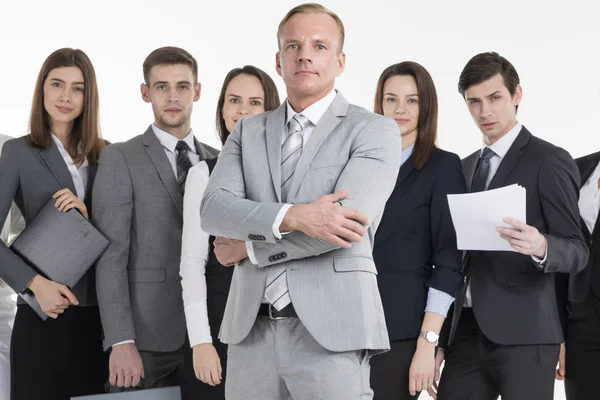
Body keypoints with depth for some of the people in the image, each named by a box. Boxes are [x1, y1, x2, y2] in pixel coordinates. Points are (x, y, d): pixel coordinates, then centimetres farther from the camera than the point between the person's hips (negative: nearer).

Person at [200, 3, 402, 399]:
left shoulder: (374, 130, 0)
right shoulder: (248, 132, 13)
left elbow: (348, 224, -14)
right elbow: (213, 208, -2)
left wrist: (249, 246, -5)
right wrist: (291, 216, -19)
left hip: (330, 332, -3)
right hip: (252, 329, 4)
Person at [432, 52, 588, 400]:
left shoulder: (550, 161, -4)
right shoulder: (466, 167, 16)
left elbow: (578, 252, -8)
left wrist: (541, 247, -30)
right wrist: (440, 338, 13)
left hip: (524, 332, -6)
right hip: (466, 331, 6)